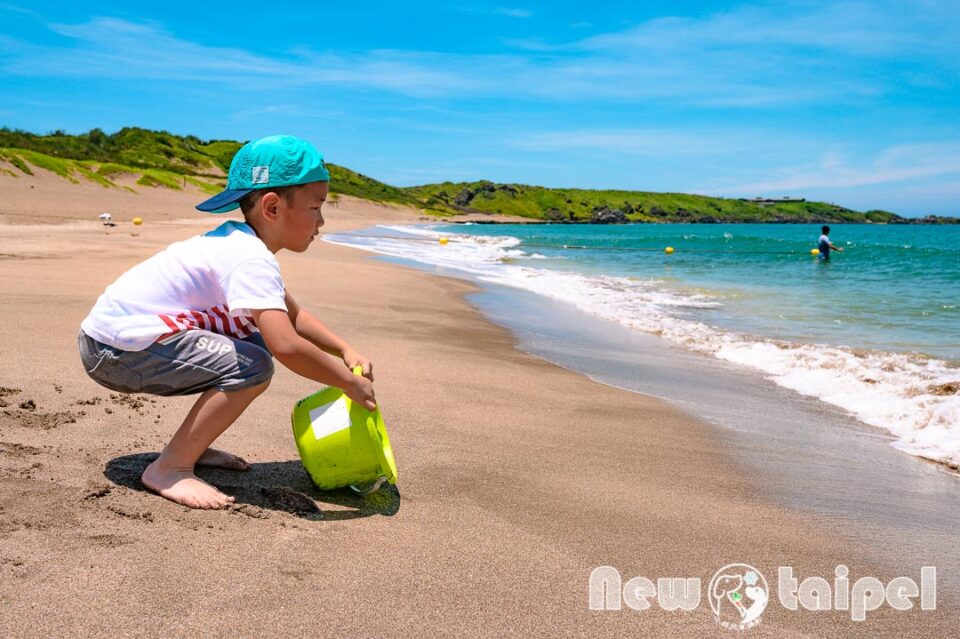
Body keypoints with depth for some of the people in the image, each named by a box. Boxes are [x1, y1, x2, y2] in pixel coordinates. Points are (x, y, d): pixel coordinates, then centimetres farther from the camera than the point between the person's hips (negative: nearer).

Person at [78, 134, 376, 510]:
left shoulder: (241, 243, 10)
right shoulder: (252, 261, -22)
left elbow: (293, 316, 17)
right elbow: (287, 346, -34)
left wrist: (345, 350, 5)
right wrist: (350, 382, -19)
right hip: (116, 347, -10)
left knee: (256, 340, 12)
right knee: (253, 367, -22)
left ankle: (192, 446, 17)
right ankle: (169, 469, -10)